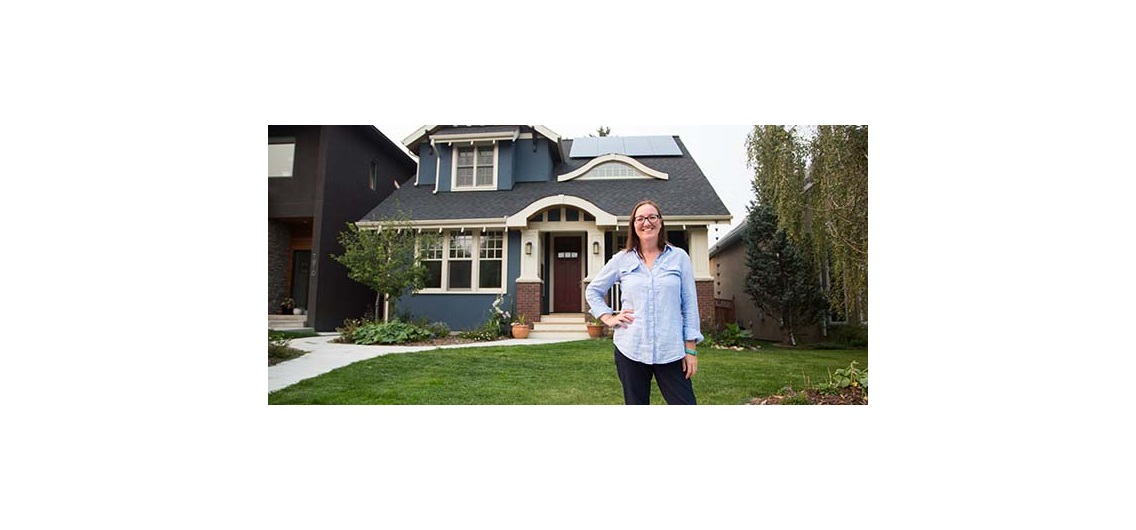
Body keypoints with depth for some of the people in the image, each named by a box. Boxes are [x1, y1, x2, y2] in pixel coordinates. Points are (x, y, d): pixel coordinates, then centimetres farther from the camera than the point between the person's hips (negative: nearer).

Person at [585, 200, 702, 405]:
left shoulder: (679, 257, 4)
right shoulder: (621, 259, 6)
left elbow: (689, 304, 3)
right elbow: (593, 291, 17)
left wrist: (690, 348, 0)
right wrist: (608, 318, 3)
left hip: (671, 351, -1)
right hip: (631, 350, 1)